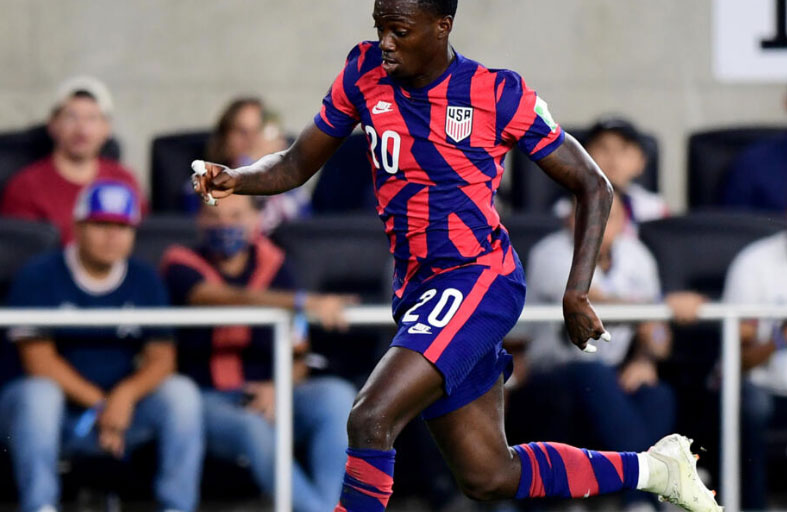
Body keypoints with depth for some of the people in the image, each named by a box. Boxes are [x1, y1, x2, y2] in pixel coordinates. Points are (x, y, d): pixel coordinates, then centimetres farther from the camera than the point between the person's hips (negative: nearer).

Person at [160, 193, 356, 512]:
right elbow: (229, 299, -22)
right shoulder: (181, 265, -1)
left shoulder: (272, 264, 13)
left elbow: (298, 354, 11)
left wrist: (279, 388, -12)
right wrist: (305, 302, -35)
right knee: (254, 429, -37)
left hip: (266, 398, 4)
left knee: (337, 396, -26)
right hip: (207, 400, -4)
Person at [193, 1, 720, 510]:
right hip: (418, 292, 7)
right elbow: (297, 165, 11)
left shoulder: (498, 94, -9)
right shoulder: (365, 73, 3)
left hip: (479, 278, -7)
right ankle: (651, 468, 31)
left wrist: (577, 294, -9)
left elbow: (593, 187, -2)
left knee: (370, 420, -25)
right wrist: (235, 179, -10)